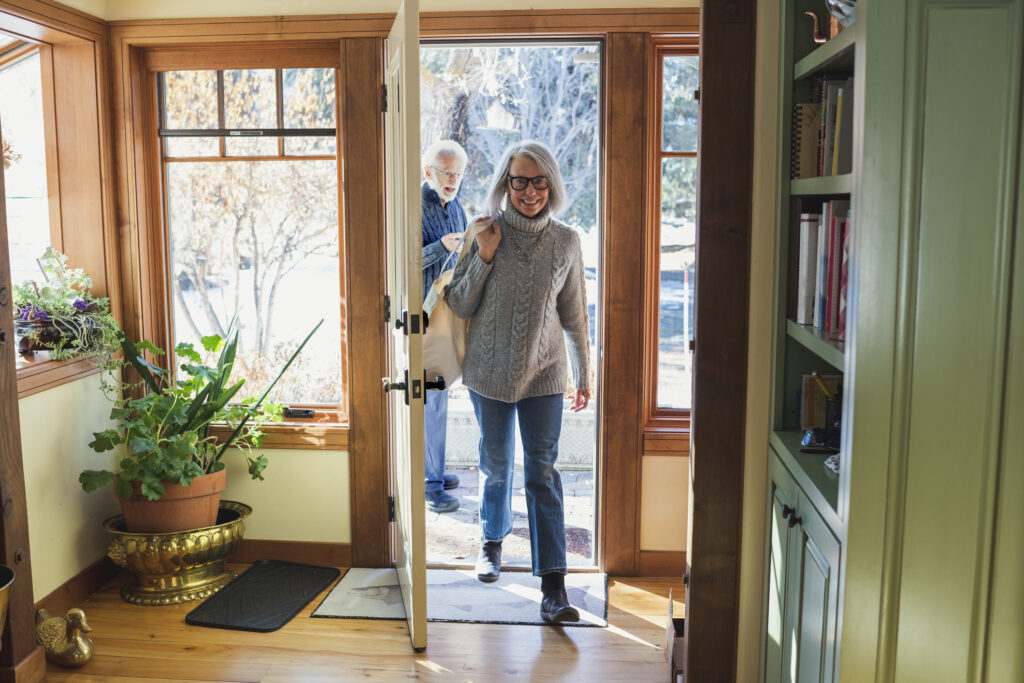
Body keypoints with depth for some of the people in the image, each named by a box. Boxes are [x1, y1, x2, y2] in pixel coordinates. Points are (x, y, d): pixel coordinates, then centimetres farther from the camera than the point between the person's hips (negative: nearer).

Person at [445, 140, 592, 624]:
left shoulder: (565, 241, -1)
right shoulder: (485, 233, -4)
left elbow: (574, 314, 6)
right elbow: (458, 306, -4)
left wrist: (584, 374, 9)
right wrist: (484, 258, -17)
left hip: (543, 372, 0)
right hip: (490, 372, 1)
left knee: (543, 471, -3)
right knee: (495, 465, 15)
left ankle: (552, 583, 1)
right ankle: (492, 540, 40)